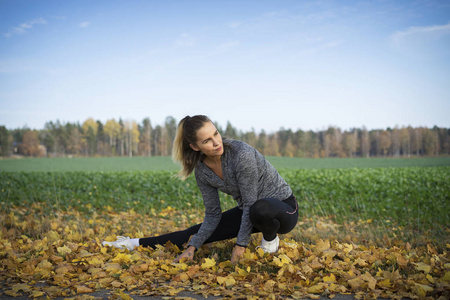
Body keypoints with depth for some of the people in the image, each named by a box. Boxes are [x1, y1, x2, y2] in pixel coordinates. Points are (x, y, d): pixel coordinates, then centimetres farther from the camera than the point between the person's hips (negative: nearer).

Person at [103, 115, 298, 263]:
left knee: (260, 209, -41)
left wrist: (241, 244, -18)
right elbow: (213, 215, -1)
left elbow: (251, 203, -23)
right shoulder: (202, 170, -9)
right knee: (196, 232, 1)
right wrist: (192, 247, -9)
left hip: (284, 208, -5)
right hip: (249, 211, 6)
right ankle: (135, 244, 17)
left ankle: (270, 240, -8)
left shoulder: (242, 154, -29)